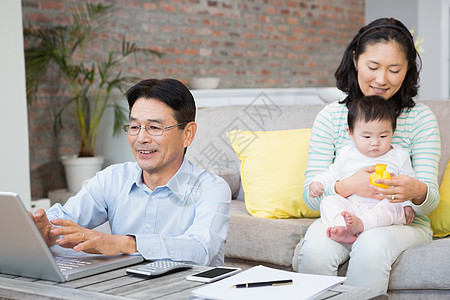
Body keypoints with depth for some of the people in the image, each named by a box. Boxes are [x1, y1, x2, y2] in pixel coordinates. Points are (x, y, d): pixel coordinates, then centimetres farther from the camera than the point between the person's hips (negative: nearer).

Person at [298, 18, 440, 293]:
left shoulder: (421, 118, -1)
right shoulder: (331, 116, 0)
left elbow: (430, 201, -5)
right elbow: (311, 196, -6)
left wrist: (417, 191, -31)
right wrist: (348, 187, -28)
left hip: (406, 224, 0)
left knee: (372, 245, -33)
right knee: (315, 247, -31)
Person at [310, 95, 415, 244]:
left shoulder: (399, 155, 11)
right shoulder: (346, 154, 16)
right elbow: (332, 174, 28)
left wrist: (408, 204, -4)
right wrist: (317, 182, 9)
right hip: (350, 206, 2)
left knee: (394, 206, -33)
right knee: (329, 201, -22)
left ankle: (360, 224, -51)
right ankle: (344, 229, -46)